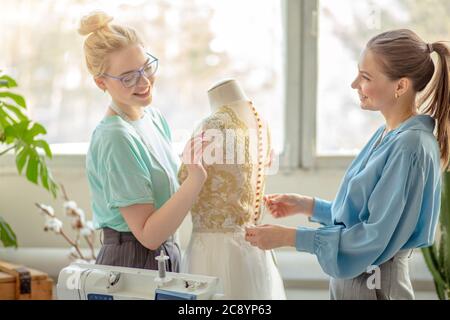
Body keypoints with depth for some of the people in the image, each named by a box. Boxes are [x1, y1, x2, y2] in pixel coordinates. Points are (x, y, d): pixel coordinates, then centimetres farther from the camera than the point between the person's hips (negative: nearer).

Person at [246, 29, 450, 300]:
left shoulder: (410, 147, -21)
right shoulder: (387, 135, 6)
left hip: (375, 287, -8)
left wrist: (288, 237, -19)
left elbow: (375, 237, -22)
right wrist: (306, 205, 4)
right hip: (353, 279, 8)